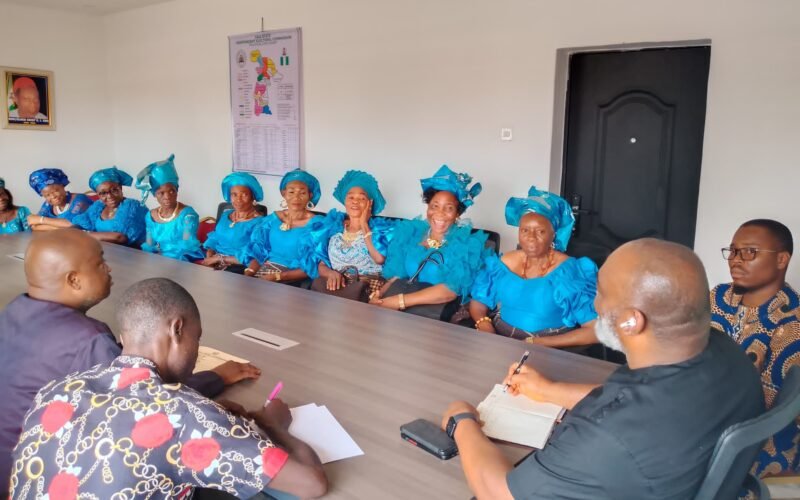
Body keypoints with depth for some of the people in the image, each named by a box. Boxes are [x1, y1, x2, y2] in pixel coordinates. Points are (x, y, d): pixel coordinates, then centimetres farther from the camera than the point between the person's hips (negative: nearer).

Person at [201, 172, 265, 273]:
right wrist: (209, 258, -7)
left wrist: (219, 258, -13)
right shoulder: (225, 215, 17)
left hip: (237, 268, -6)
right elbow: (213, 240, 14)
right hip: (214, 263, 6)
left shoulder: (258, 222, -7)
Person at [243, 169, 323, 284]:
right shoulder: (272, 219, 11)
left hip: (292, 280, -4)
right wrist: (249, 272, -10)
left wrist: (278, 277, -18)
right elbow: (257, 252, 10)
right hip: (261, 272, 5)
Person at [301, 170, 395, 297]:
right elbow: (318, 262, 10)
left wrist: (364, 224, 0)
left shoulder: (381, 227, 9)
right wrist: (331, 273, -14)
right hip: (337, 282, 3)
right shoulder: (331, 225, 17)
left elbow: (380, 258, -11)